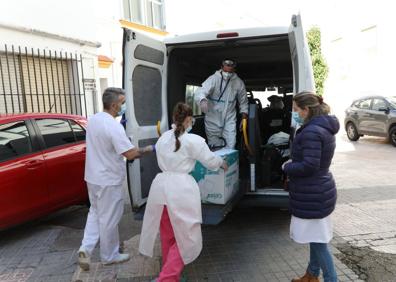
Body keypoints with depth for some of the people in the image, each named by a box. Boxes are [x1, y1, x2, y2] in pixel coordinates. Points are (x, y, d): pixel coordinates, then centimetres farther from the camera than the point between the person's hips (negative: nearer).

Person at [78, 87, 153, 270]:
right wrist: (148, 149, -10)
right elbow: (130, 154, -25)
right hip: (109, 180, -8)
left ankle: (86, 248, 15)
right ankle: (109, 256, 24)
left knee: (95, 213, 24)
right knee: (108, 219, 8)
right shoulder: (114, 126, -24)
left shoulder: (92, 120, 3)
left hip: (93, 177, 8)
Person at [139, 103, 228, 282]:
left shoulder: (162, 138, 9)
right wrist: (223, 163, 24)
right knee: (185, 237, 8)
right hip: (181, 189, -6)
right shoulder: (193, 140, -7)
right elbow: (211, 161, 4)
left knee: (167, 236, 20)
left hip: (161, 186, 6)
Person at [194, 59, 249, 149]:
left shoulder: (239, 82, -1)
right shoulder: (213, 79, -12)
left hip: (230, 119, 2)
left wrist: (244, 118, 7)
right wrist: (203, 100, -50)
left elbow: (243, 101, 10)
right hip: (213, 119, -2)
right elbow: (200, 92, -27)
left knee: (230, 147, -1)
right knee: (214, 148, 8)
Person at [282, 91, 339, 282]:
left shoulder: (311, 132, -23)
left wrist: (287, 167, -10)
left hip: (312, 196, -10)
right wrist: (293, 163, 6)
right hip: (319, 193, 10)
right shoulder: (325, 128, 9)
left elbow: (309, 166, -26)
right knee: (316, 239, 21)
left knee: (318, 241, 3)